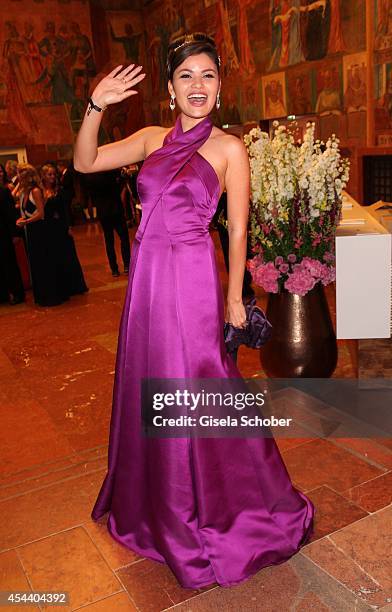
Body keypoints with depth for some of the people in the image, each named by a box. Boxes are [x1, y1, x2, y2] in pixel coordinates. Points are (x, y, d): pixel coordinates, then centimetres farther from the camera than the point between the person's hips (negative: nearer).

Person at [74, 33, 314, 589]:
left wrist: (235, 297, -4)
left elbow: (238, 229, -2)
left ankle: (216, 508, 29)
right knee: (152, 385, 16)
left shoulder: (229, 148, -2)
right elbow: (85, 163, 8)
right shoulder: (153, 139, 11)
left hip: (193, 278, -5)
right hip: (147, 278, 5)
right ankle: (161, 501, 41)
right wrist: (97, 107, -5)